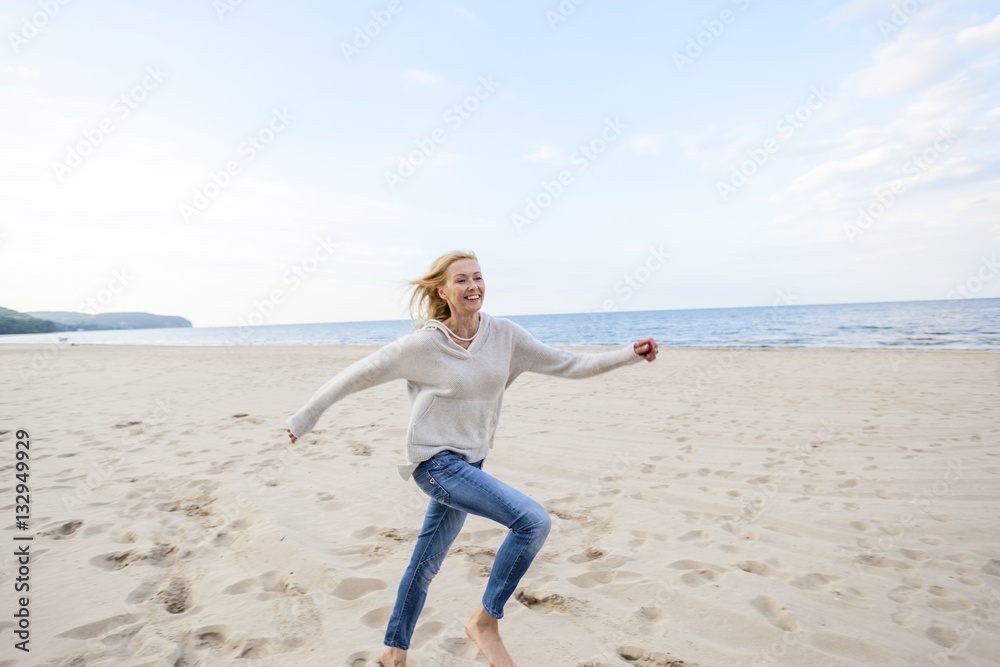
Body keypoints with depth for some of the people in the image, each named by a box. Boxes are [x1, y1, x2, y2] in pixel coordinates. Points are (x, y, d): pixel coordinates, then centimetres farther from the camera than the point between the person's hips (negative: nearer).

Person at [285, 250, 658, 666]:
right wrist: (307, 416, 0)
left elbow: (567, 365, 1)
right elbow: (359, 375, -5)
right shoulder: (423, 343, -14)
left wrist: (630, 355, -6)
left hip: (469, 462, 6)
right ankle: (485, 621, 0)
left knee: (426, 563, 20)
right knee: (533, 521, -20)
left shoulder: (504, 335, -3)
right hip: (434, 461, -5)